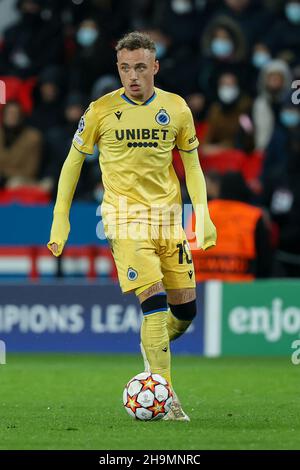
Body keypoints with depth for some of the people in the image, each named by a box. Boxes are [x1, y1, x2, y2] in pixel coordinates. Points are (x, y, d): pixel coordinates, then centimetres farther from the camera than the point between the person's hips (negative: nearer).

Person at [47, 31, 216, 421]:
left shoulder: (176, 110, 2)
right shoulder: (101, 111, -4)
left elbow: (192, 166, 11)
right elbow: (74, 161, 6)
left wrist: (203, 214, -2)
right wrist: (60, 220, 2)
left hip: (168, 214, 4)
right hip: (126, 217, -4)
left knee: (186, 309, 3)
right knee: (155, 300, -19)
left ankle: (152, 347, 36)